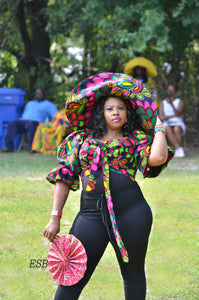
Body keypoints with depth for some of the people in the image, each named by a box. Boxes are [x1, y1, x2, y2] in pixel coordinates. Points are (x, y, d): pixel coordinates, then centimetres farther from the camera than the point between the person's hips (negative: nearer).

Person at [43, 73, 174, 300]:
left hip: (130, 210, -1)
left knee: (133, 273, 7)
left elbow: (157, 158, -12)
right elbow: (64, 178, 13)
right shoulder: (82, 139, 14)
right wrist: (55, 218, 7)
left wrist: (158, 129, 5)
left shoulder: (137, 138, 9)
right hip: (92, 211, 1)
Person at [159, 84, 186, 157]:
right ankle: (179, 149, -45)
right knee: (168, 129, -38)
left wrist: (171, 104, -27)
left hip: (178, 124, -1)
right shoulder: (163, 103, 12)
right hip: (167, 124, 1)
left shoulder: (180, 102, 7)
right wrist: (174, 116, -9)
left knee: (176, 129, -40)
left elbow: (178, 113, -12)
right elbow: (161, 117, -1)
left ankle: (177, 151, -36)